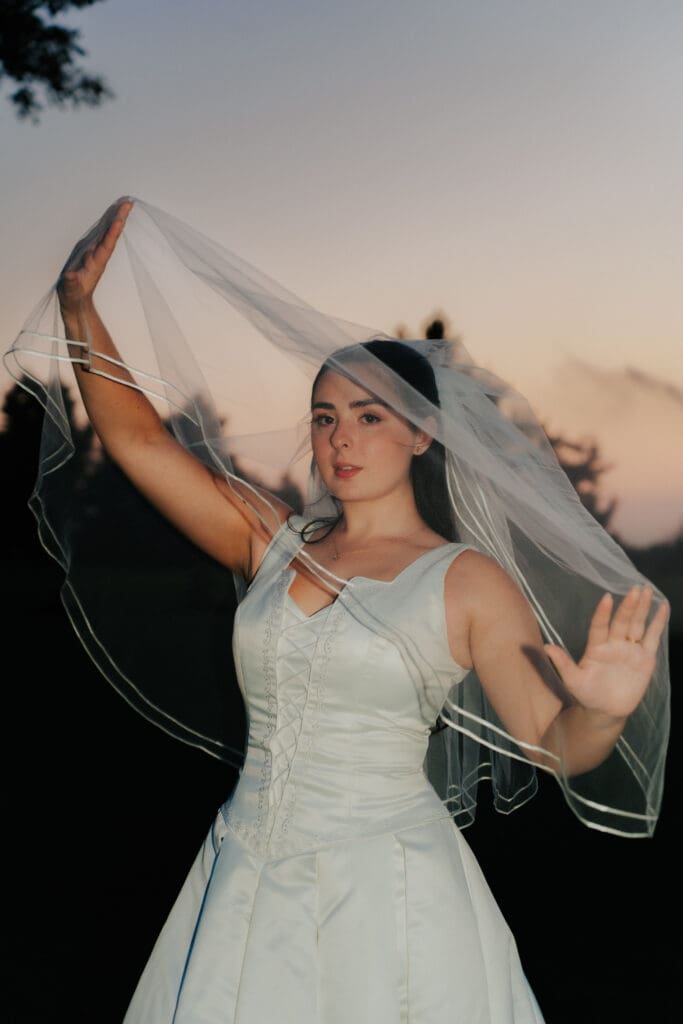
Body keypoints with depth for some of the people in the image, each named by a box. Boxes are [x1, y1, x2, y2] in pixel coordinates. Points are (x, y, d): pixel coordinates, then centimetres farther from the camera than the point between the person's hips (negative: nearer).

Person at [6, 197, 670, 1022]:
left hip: (387, 896, -4)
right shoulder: (274, 543, 8)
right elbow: (139, 442, 6)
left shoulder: (469, 581, -4)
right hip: (247, 885, 4)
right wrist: (80, 306, -1)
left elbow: (554, 745, -9)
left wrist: (603, 712, -31)